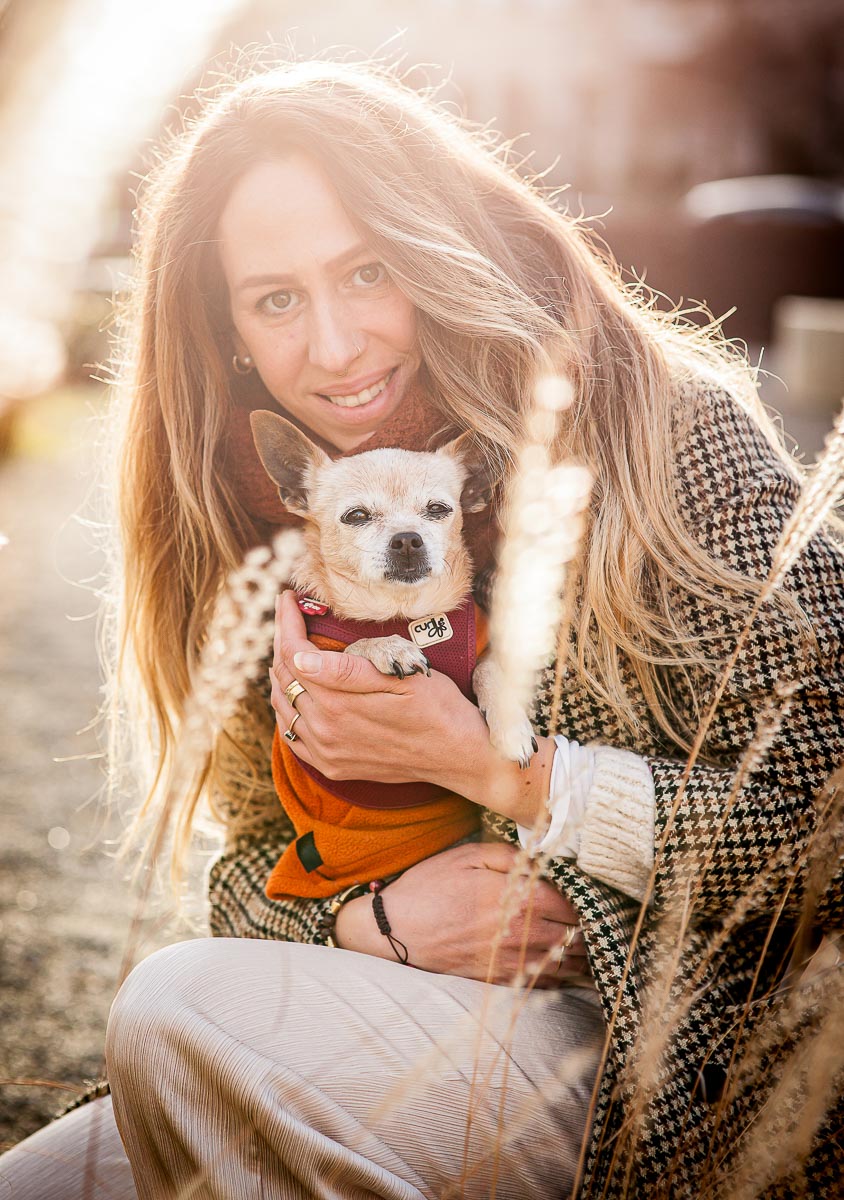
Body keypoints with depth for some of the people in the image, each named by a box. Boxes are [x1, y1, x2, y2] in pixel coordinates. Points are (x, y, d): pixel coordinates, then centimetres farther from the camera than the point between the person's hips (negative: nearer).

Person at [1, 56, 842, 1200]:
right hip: (410, 1031, 6)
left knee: (176, 1011, -22)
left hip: (671, 1063, -5)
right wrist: (376, 921, -14)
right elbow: (256, 880, 9)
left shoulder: (673, 429, -11)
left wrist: (482, 763, -20)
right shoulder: (283, 520, 7)